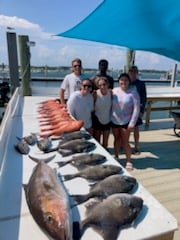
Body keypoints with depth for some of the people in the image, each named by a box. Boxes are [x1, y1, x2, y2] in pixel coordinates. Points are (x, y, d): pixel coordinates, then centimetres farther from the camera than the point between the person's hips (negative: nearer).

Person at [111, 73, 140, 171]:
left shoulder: (133, 93, -11)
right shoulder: (114, 91, -3)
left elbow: (136, 109, -11)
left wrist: (132, 123, -14)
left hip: (126, 121, -3)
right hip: (114, 121, 3)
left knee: (125, 142, 2)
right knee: (117, 139, 16)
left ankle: (129, 161, 19)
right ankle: (116, 157, 34)